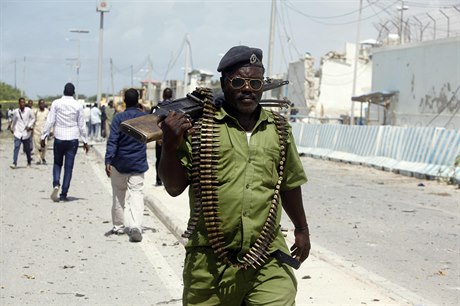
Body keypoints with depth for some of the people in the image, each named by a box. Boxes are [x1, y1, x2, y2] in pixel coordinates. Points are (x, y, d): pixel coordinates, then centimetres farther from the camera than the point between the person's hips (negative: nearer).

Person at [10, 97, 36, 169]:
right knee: (16, 147, -12)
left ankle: (29, 162, 27)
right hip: (18, 132, 0)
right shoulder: (15, 112, 1)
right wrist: (12, 128, 29)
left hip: (26, 133, 0)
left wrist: (30, 126, -7)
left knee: (27, 149, 9)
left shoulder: (28, 110, -5)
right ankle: (14, 163, -12)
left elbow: (33, 119, 6)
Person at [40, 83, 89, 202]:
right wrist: (85, 141, 11)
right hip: (73, 139, 0)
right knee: (69, 167, 6)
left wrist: (43, 136, 2)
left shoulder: (56, 103, -4)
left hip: (59, 138, 0)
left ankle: (56, 184, -9)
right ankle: (63, 194, 6)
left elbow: (50, 121, -4)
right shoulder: (78, 106, -1)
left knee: (57, 163, 17)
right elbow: (81, 125, 3)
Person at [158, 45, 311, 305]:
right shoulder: (199, 124, -2)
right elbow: (174, 188, -1)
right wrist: (170, 145, -16)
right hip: (210, 264, -2)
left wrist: (302, 230, 29)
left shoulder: (279, 129, 9)